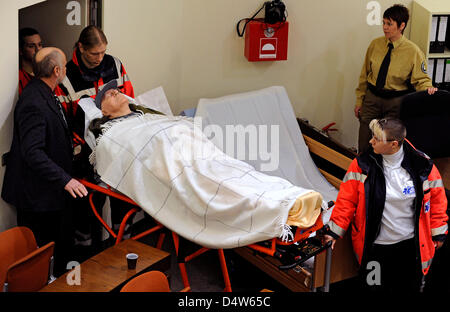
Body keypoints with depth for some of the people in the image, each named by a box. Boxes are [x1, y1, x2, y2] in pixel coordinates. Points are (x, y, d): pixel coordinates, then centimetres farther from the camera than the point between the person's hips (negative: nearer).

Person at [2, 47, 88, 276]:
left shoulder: (45, 94, 8)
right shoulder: (33, 103, -24)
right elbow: (32, 152, -29)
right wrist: (65, 179, -32)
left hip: (53, 189, 10)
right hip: (37, 193, -10)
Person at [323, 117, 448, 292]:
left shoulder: (422, 165, -10)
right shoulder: (363, 165, -10)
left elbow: (436, 197, 3)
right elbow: (347, 199, -4)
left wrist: (438, 232, 7)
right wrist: (335, 230, -5)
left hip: (411, 245, 0)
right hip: (374, 244, 0)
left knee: (410, 286, 14)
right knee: (374, 286, 9)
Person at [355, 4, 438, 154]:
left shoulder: (413, 51, -10)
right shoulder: (375, 44, 0)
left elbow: (421, 79, -6)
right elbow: (364, 74, 7)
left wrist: (427, 88, -29)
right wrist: (359, 101, 9)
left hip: (396, 102, -3)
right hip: (372, 98, 3)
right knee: (364, 145, 8)